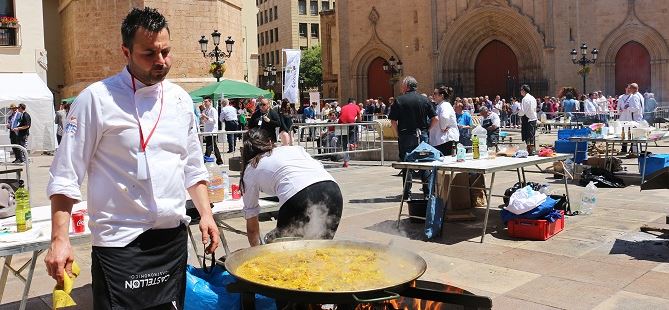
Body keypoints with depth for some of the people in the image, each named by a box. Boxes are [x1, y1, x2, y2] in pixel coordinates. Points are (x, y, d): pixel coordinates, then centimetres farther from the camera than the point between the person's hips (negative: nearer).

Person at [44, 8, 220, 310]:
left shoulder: (180, 99, 7)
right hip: (121, 243, -5)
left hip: (174, 237, 5)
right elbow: (65, 175, -9)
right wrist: (59, 239, -15)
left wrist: (206, 213, 6)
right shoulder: (97, 99, -10)